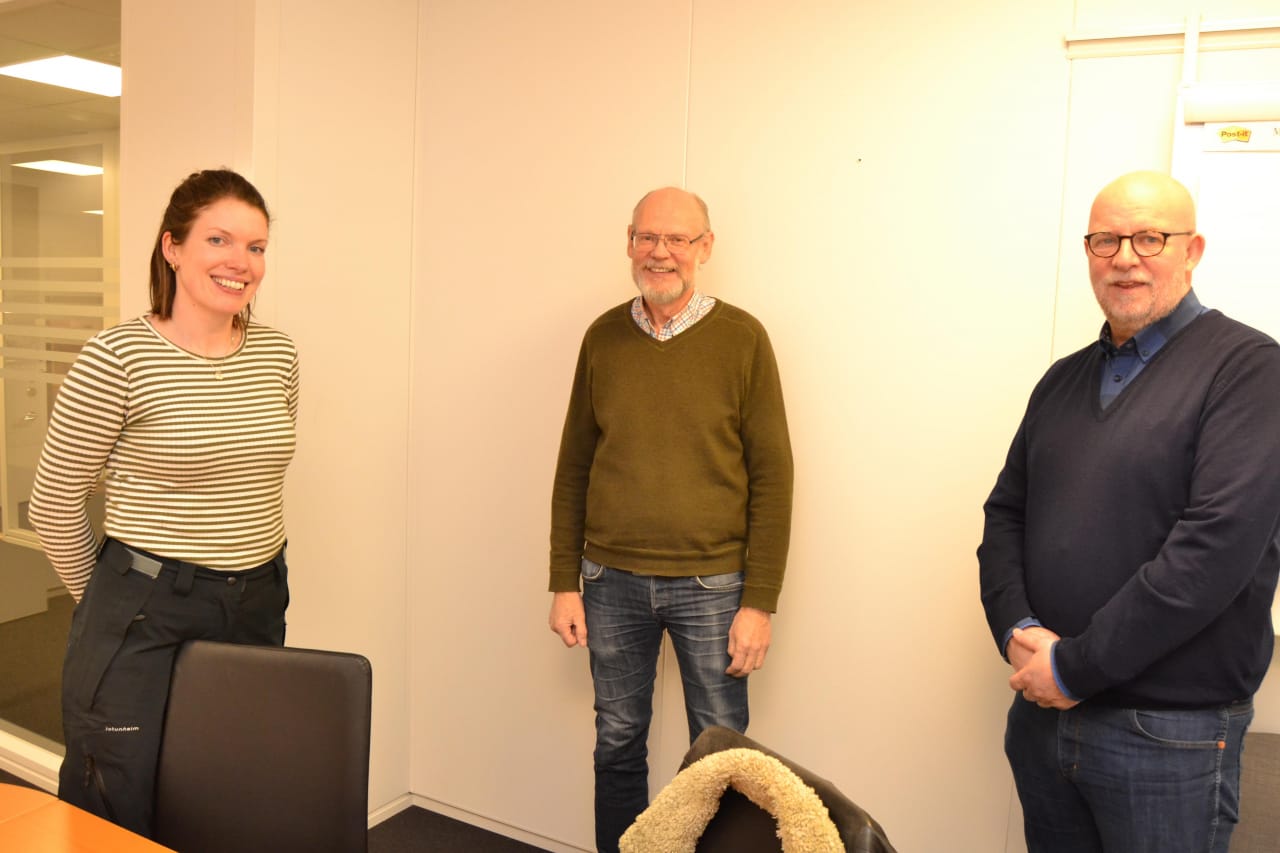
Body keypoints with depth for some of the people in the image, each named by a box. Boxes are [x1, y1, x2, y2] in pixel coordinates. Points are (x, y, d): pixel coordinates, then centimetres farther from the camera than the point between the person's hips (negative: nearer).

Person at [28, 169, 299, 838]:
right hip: (143, 619, -4)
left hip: (259, 607, 5)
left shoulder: (277, 355, 2)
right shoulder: (117, 357, -13)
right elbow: (54, 503, -4)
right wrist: (108, 601, 7)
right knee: (115, 815, 8)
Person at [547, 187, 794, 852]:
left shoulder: (741, 338, -4)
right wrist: (564, 584, 5)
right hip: (612, 582, 3)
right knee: (618, 746, 14)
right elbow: (573, 468, 8)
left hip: (711, 584, -2)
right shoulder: (603, 337, 5)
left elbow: (772, 477, -4)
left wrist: (760, 602, -8)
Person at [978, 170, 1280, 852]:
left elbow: (1218, 545, -20)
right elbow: (1005, 513, 9)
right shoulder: (1064, 380, 10)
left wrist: (1074, 665, -18)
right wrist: (1018, 632, -8)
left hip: (1171, 735, -5)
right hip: (1042, 713, 5)